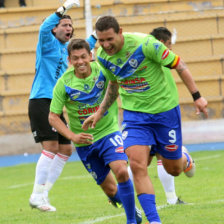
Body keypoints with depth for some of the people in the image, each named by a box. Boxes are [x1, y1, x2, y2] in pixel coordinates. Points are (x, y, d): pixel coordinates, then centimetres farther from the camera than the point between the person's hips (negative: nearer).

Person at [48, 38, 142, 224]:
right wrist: (72, 136, -22)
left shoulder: (102, 70, -13)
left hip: (109, 132, -1)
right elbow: (53, 117, -8)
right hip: (85, 141, 1)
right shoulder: (64, 83, -13)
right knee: (110, 189, 5)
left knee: (121, 171, -25)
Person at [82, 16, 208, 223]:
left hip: (164, 111, -3)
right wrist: (100, 112, 15)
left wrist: (197, 97, -12)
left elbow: (178, 65, -13)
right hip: (134, 115, 3)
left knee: (173, 169, 9)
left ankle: (184, 159, 48)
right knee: (137, 165, -18)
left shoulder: (145, 44, -22)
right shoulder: (103, 57, -5)